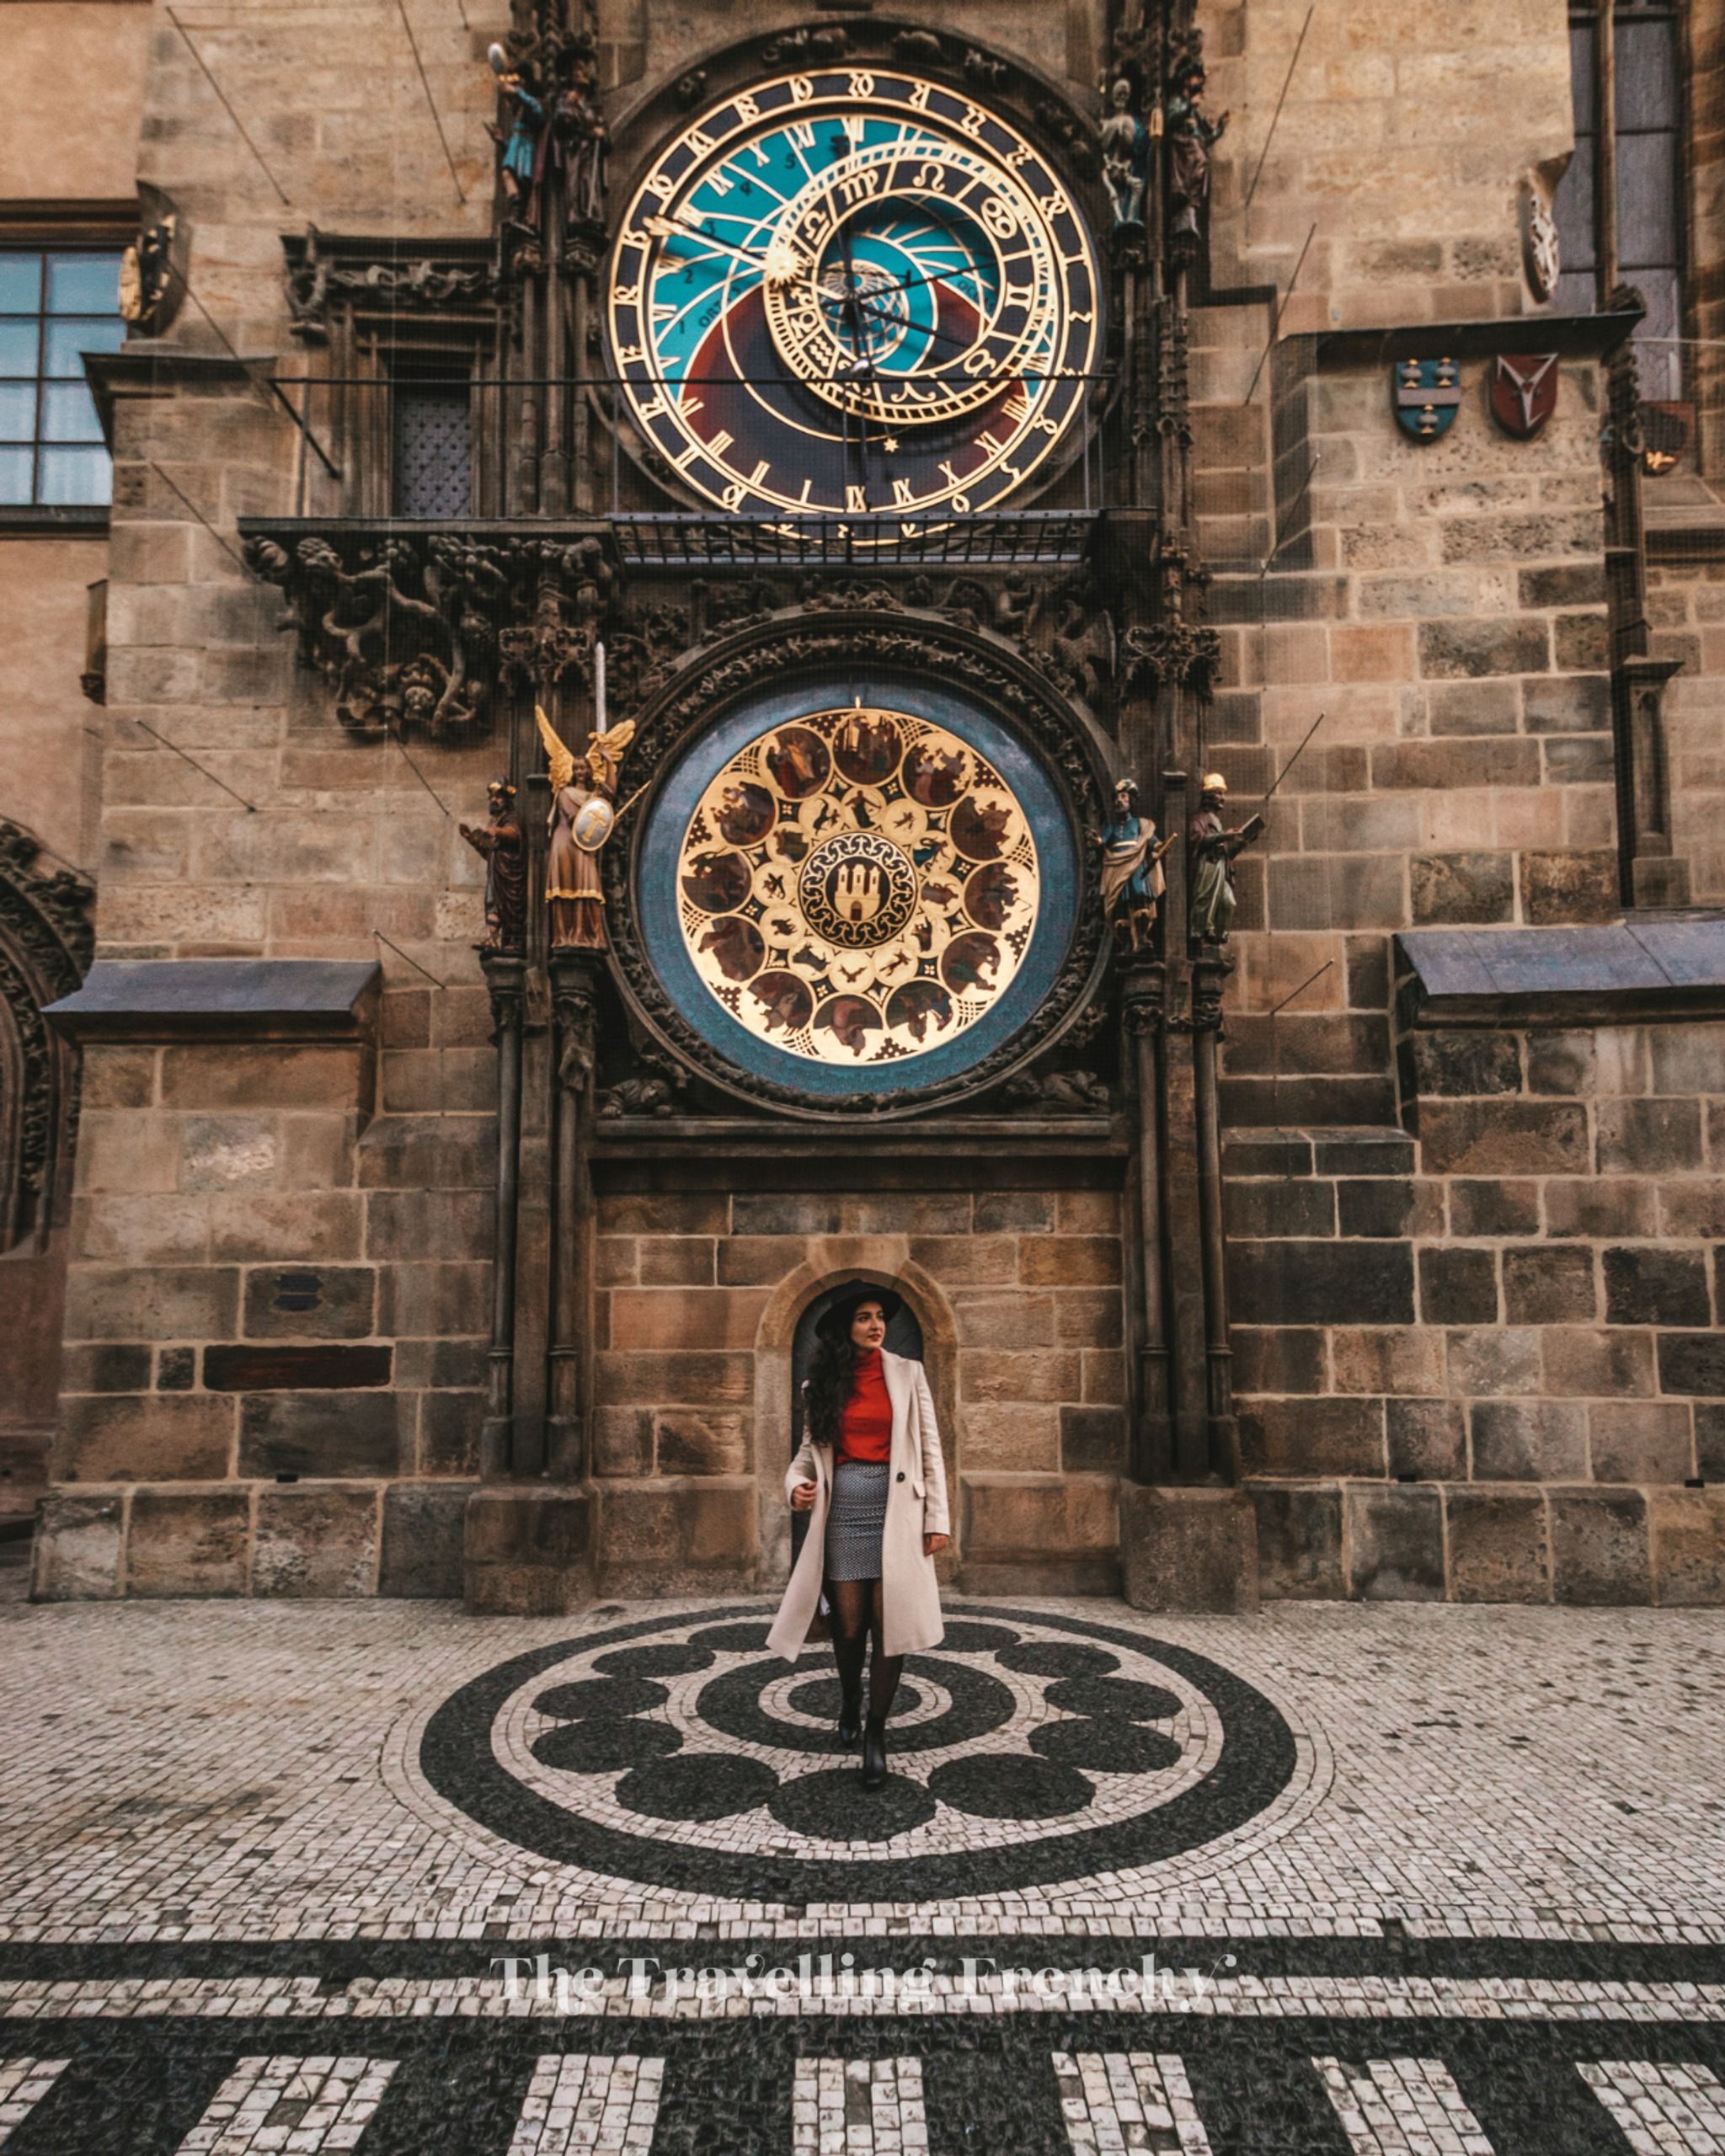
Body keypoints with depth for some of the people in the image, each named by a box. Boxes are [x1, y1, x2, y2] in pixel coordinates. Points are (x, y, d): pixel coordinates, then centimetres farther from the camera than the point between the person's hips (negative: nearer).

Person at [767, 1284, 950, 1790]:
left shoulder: (907, 1374, 3)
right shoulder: (821, 1386, 8)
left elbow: (931, 1449, 3)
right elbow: (810, 1449, 13)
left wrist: (937, 1516, -2)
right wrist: (795, 1482, -9)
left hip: (895, 1509, -1)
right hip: (842, 1510, 1)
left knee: (889, 1623, -3)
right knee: (848, 1624, 6)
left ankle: (876, 1733, 13)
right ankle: (849, 1703, 36)